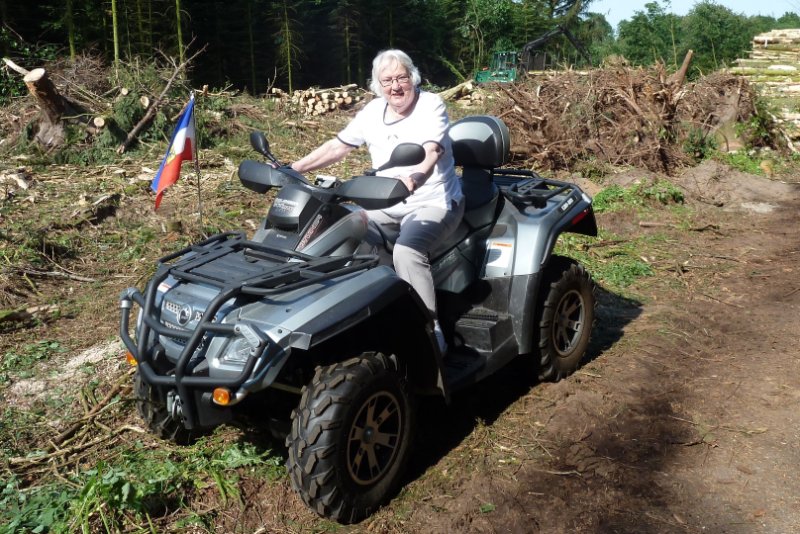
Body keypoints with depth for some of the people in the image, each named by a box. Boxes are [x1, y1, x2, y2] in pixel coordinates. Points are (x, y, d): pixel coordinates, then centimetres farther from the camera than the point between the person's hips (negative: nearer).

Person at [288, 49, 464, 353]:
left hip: (433, 203, -6)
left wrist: (416, 177, -52)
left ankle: (431, 333, -25)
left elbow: (431, 152, -28)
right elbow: (337, 146, 10)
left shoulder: (431, 105, -10)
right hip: (388, 205, 7)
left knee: (406, 252, -34)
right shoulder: (372, 111, 6)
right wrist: (294, 169, 0)